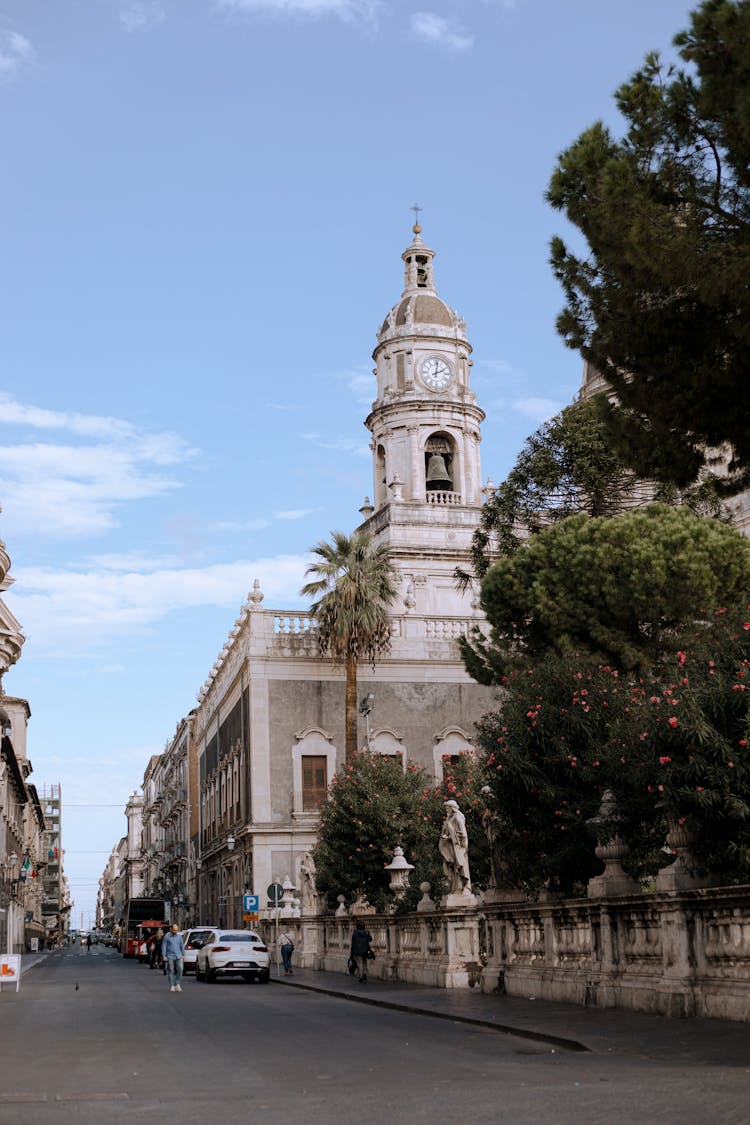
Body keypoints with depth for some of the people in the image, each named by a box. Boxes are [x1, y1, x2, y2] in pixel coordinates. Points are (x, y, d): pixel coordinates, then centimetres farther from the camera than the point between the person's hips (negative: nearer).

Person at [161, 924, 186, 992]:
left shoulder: (179, 936, 6)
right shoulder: (167, 936, -5)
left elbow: (182, 945, 13)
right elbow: (164, 946, -3)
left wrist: (183, 955, 10)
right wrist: (164, 956, -8)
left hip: (178, 956, 3)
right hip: (170, 956, -3)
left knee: (180, 970, -7)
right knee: (171, 971, 0)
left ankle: (177, 984, 6)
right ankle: (172, 986, 8)